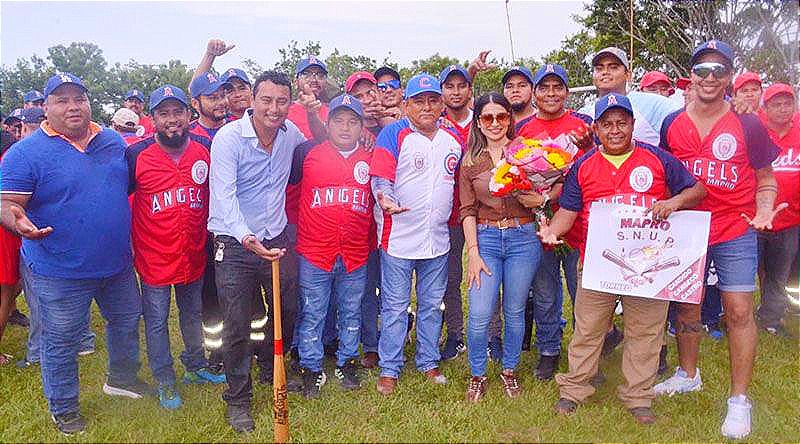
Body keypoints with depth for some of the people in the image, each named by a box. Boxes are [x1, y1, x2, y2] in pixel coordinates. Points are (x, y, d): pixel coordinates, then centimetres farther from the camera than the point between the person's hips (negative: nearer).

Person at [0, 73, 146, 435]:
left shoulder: (114, 142, 4)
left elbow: (130, 185, 17)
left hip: (117, 264, 5)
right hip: (60, 272, -5)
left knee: (127, 322, 22)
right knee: (62, 342, 9)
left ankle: (122, 378, 47)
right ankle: (63, 409, 31)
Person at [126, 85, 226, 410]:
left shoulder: (206, 149, -5)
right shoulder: (136, 155, -12)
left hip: (194, 255, 3)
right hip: (154, 258, -3)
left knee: (193, 314, 22)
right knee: (156, 322, 10)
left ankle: (195, 367, 42)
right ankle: (165, 382, 29)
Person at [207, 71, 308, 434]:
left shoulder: (290, 133, 2)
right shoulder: (229, 138, -15)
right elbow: (224, 196, -27)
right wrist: (246, 237, -41)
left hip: (276, 239, 5)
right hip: (235, 244, -5)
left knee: (289, 309, 15)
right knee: (238, 324, 1)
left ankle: (272, 369, 42)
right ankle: (238, 398, 20)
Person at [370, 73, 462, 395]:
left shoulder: (453, 138, 10)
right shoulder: (393, 134, -6)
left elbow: (461, 181, 22)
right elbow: (380, 177, -15)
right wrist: (385, 199, -35)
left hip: (438, 238, 5)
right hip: (398, 237, -5)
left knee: (432, 305, 15)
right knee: (395, 307, 3)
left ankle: (429, 362, 30)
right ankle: (389, 369, 15)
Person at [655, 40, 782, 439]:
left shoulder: (747, 126, -2)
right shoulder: (672, 125, 3)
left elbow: (765, 180, 4)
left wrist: (764, 211, -14)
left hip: (735, 232, -2)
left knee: (738, 311, -3)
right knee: (686, 305, 13)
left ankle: (739, 399, 10)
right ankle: (688, 375, 33)